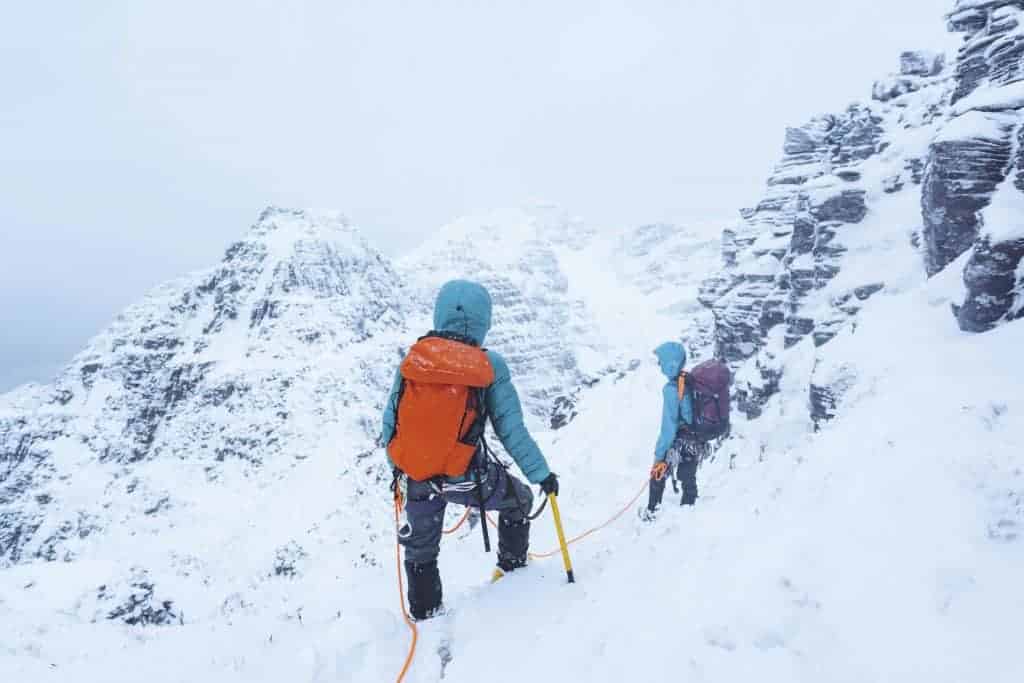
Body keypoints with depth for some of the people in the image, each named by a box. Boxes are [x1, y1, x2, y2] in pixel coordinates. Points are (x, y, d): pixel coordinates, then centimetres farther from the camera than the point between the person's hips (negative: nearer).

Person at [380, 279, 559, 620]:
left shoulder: (412, 359, -5)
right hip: (467, 479, -2)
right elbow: (511, 429, -10)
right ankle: (513, 566, 42)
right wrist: (542, 473, 0)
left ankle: (424, 613, 38)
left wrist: (397, 466, 17)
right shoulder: (491, 366, -12)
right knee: (518, 499, 29)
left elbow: (390, 422, 1)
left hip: (415, 480, 2)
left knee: (420, 551, 26)